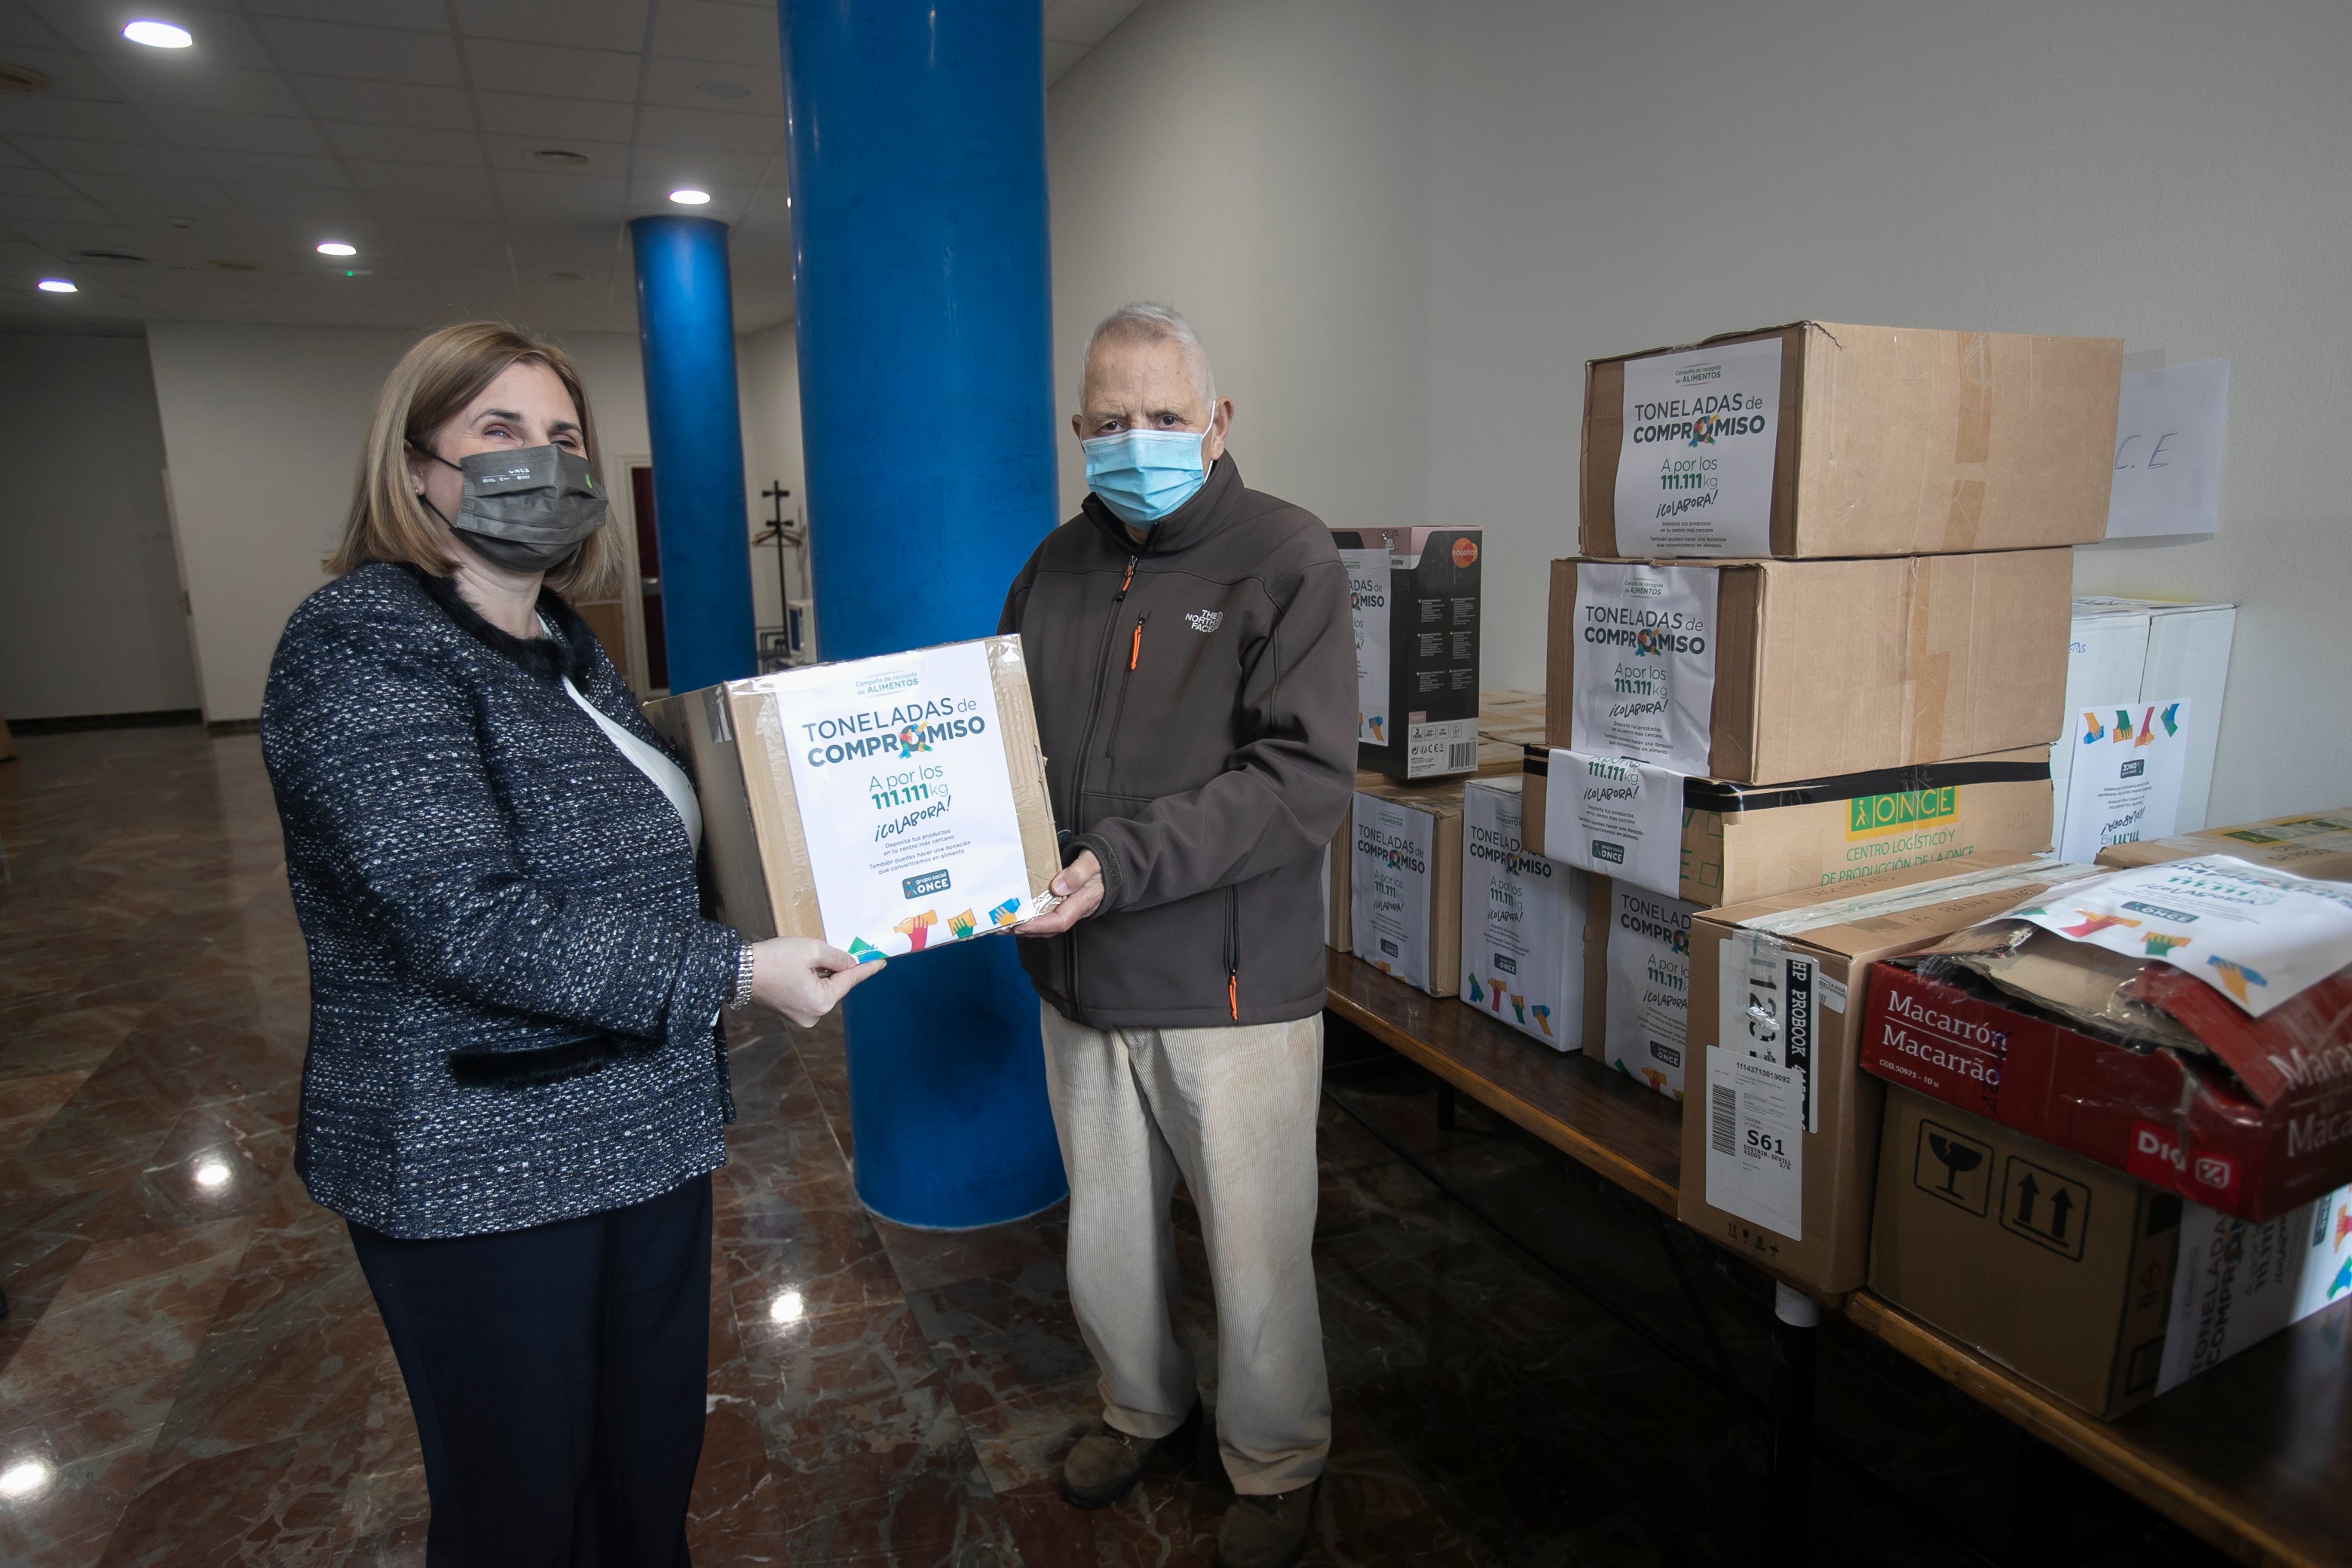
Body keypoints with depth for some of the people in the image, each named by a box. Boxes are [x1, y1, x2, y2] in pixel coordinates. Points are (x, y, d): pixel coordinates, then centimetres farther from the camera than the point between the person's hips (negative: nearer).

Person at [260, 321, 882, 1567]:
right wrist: (729, 975, -25)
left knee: (655, 1452, 22)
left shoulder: (562, 643, 10)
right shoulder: (363, 645, -16)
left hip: (645, 1126, 8)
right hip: (482, 1170, -7)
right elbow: (470, 918, -26)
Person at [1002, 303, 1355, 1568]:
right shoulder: (1054, 570, 7)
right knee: (1104, 1240, 22)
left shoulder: (1285, 559, -10)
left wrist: (1122, 864, -27)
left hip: (1230, 984, -5)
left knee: (1255, 1252, 13)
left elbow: (1305, 777, -19)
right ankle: (1141, 1407, 50)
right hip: (1081, 982, 5)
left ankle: (1276, 1465, 40)